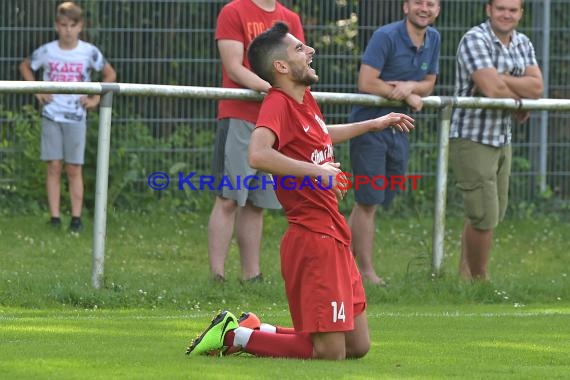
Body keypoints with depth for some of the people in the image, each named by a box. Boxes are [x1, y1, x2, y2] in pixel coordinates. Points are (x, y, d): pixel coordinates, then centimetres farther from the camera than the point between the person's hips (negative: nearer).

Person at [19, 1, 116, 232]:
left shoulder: (89, 52, -4)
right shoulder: (46, 52, -2)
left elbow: (110, 74, 10)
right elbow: (25, 67, 15)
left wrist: (96, 98, 2)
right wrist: (37, 91, 4)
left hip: (76, 116, -1)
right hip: (51, 115, 1)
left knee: (74, 169, 1)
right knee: (54, 167, -1)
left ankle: (76, 218, 5)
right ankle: (55, 217, 2)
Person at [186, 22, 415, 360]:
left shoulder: (305, 100, 13)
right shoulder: (278, 104, -16)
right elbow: (259, 155, -36)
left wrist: (374, 124, 41)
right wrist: (317, 171, -31)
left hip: (335, 237, 9)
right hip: (312, 238, -9)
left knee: (358, 347, 14)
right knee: (330, 352, -9)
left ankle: (258, 330, 22)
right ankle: (234, 336, 4)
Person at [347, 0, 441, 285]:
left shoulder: (433, 39, 7)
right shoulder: (386, 37, -15)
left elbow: (429, 83, 12)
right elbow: (366, 83, -20)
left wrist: (410, 85, -12)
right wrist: (408, 97, -12)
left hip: (398, 129, 7)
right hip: (369, 124, -7)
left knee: (372, 202, 12)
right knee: (368, 202, -3)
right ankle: (367, 272, 1)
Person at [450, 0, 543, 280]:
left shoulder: (523, 44, 9)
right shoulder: (475, 40, -16)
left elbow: (537, 87, -5)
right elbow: (492, 89, -26)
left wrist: (501, 78, -18)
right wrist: (521, 102, -8)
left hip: (501, 141, 8)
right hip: (472, 139, -8)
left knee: (493, 213, 16)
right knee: (484, 216, -6)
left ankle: (465, 273, 29)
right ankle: (479, 279, 10)